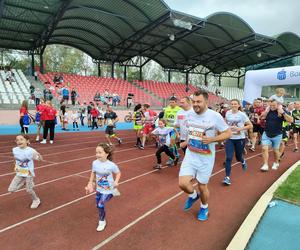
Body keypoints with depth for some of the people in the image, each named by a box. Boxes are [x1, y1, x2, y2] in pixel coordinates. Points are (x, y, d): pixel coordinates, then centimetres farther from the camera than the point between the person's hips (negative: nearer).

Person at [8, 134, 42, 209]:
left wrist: (38, 155, -36)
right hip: (19, 173, 5)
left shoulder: (30, 150, -22)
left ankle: (36, 200, 35)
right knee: (11, 190, 2)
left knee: (29, 190, 6)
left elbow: (40, 159, -17)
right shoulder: (15, 150, -7)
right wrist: (16, 166, 6)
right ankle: (23, 182, 28)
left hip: (28, 173, -5)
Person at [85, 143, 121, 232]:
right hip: (99, 189, 5)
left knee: (101, 205, -13)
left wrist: (116, 181, -23)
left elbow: (118, 173, -8)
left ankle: (102, 221, 16)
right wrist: (90, 184, 7)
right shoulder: (95, 163, -13)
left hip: (108, 190, -5)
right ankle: (102, 219, 45)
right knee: (98, 205, 15)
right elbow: (93, 173, 6)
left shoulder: (111, 165, -25)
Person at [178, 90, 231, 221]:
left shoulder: (215, 116, -16)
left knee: (202, 186, 10)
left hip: (206, 158, -3)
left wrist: (211, 139, -23)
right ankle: (193, 195, 29)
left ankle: (204, 207, 42)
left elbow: (228, 133, -10)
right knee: (183, 183, -7)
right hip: (190, 154, 4)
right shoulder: (190, 114, 0)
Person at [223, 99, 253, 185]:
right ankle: (227, 177, -4)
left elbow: (250, 126, -5)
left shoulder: (242, 114, -9)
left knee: (238, 157, 14)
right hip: (229, 138, 2)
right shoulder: (228, 113, 0)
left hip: (240, 138, -1)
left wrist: (241, 128, -19)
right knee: (228, 158, -10)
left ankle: (243, 161, 52)